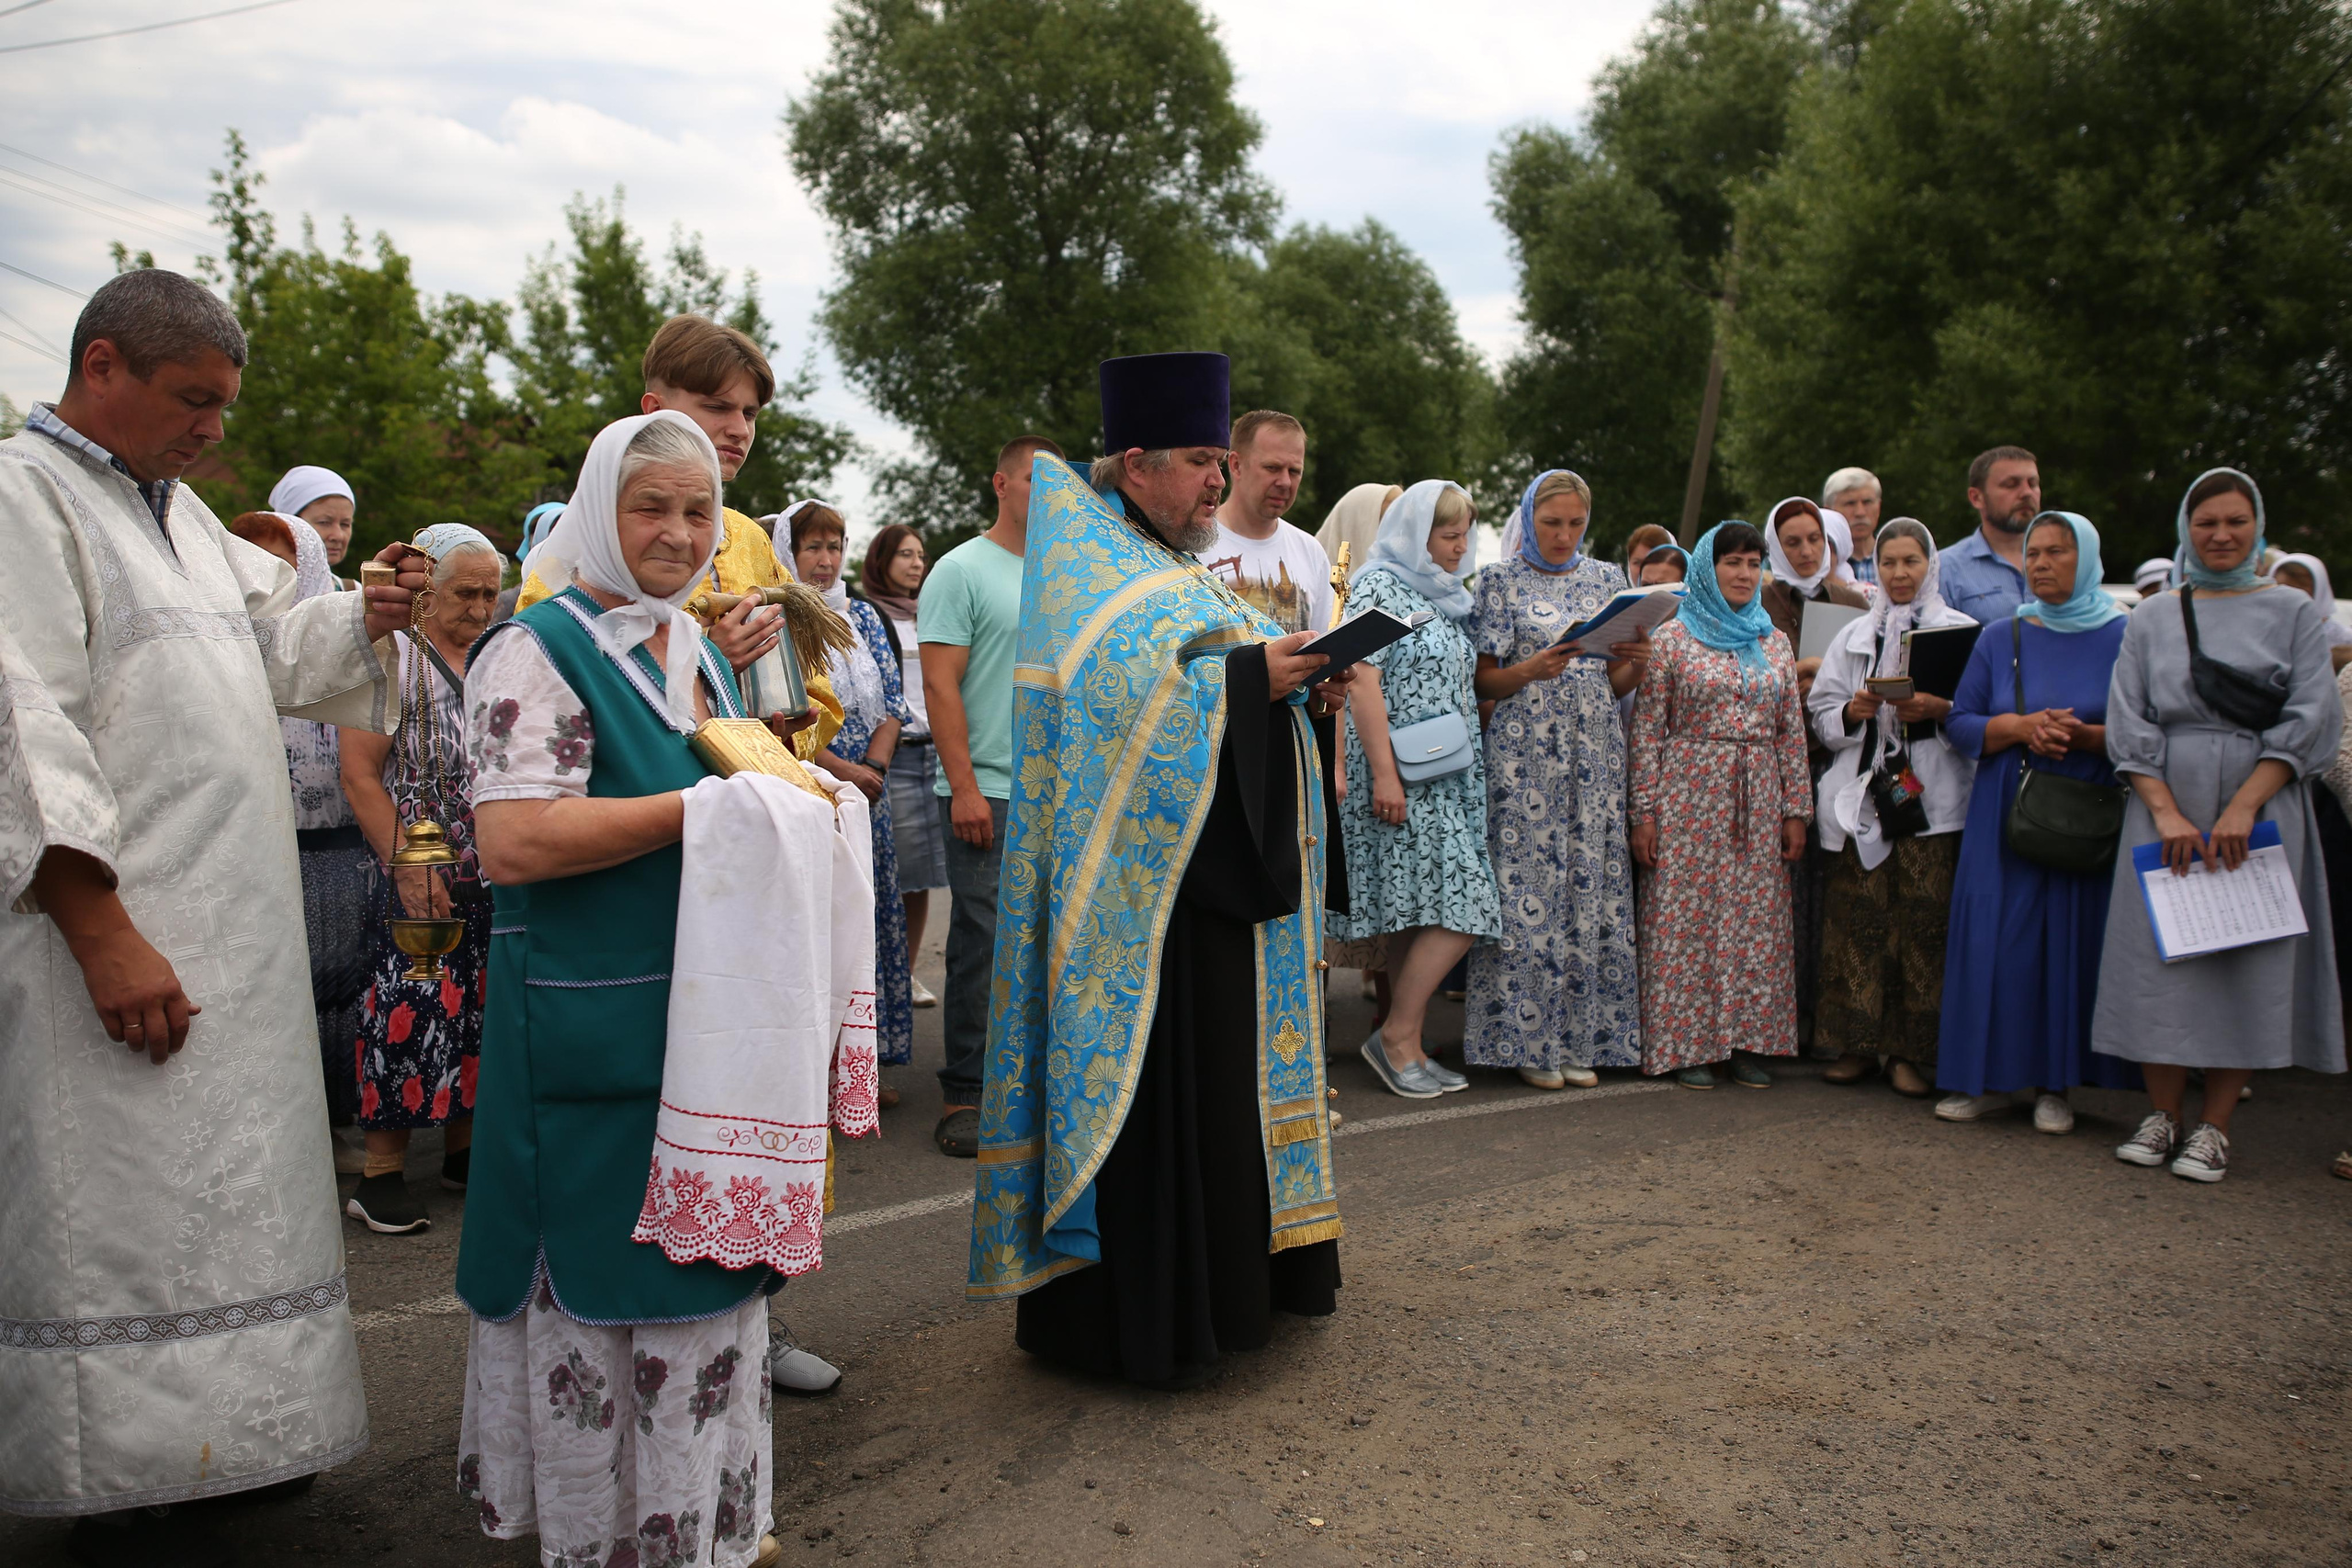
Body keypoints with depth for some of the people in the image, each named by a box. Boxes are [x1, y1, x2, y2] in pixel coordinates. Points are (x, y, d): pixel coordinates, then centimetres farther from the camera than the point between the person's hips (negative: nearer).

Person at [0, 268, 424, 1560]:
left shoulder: (178, 507, 17)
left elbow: (274, 648, 25)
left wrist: (362, 619, 4)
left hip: (231, 922, 9)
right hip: (119, 933, -9)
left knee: (217, 1181, 15)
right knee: (123, 1208, 0)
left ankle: (216, 1435, 29)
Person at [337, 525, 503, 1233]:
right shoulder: (392, 656, -3)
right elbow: (359, 772, -10)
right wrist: (405, 865, -17)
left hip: (496, 881, 6)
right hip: (421, 882, -5)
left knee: (481, 1013, 9)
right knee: (411, 1015, -7)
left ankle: (464, 1149, 20)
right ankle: (382, 1174, 1)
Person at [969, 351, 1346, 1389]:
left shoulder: (1175, 569, 20)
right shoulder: (1087, 571, -9)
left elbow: (1224, 692, 21)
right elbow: (1122, 694, -24)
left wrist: (1298, 689, 2)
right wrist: (1244, 676, -21)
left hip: (1227, 876, 10)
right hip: (1150, 890, -9)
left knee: (1225, 1080, 14)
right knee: (1154, 1091, -4)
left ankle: (1233, 1279, 26)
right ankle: (1136, 1318, 8)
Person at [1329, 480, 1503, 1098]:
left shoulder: (1449, 596, 19)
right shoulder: (1377, 587, -6)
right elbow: (1362, 682, -14)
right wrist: (1383, 774, -21)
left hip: (1450, 777, 8)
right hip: (1405, 778, -8)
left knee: (1421, 915, 7)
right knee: (1458, 909, -14)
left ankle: (1408, 1047, 11)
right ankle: (1396, 1035, -4)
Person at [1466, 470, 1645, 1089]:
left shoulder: (1606, 578, 14)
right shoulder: (1502, 579, 3)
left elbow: (1616, 684, 15)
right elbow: (1485, 681, 0)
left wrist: (1636, 661, -7)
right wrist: (1532, 670, -18)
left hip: (1596, 755, 4)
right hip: (1526, 754, -4)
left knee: (1593, 885, 2)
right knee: (1528, 888, -6)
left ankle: (1581, 1038, 10)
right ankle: (1528, 1040, 3)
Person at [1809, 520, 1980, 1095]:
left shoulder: (1961, 630, 10)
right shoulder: (1854, 635, 18)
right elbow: (1821, 714, 13)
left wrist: (1939, 710, -15)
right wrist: (1851, 712, -7)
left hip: (1933, 795, -2)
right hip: (1861, 793, 2)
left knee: (1925, 919, -6)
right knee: (1858, 917, -3)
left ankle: (1914, 1051, 3)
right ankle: (1857, 1043, 7)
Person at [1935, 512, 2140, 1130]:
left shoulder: (2124, 639, 3)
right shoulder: (2000, 640, 9)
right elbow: (1959, 724, 4)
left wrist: (2085, 736, -18)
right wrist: (2021, 726, -13)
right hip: (2005, 817, 2)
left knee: (2074, 942, 0)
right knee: (1996, 940, 0)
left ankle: (2055, 1083, 10)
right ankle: (1997, 1076, 10)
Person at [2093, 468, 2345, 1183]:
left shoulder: (2294, 614, 7)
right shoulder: (2151, 619, 9)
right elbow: (2129, 724, 2)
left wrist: (2243, 808, -14)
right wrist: (2167, 813, -11)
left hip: (2261, 808, -1)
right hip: (2164, 808, 1)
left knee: (2247, 959, -1)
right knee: (2160, 954, -1)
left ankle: (2213, 1124, 7)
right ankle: (2163, 1113, 10)